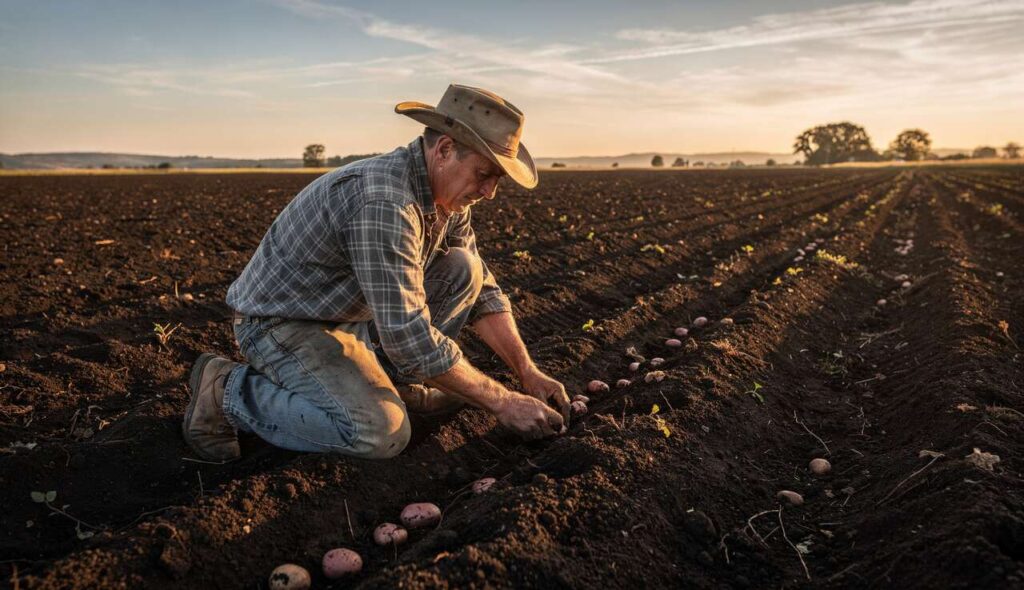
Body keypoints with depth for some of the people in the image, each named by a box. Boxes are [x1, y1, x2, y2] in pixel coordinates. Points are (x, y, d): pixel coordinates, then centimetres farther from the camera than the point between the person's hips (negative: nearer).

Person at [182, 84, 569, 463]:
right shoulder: (384, 203, -33)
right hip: (282, 322, -8)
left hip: (354, 314, 8)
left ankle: (391, 379, 5)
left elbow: (482, 291, 4)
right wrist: (501, 402, -25)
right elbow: (410, 338, -34)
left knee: (463, 269, -3)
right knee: (383, 431, -29)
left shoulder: (447, 200, -3)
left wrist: (528, 372, -5)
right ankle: (228, 390, -9)